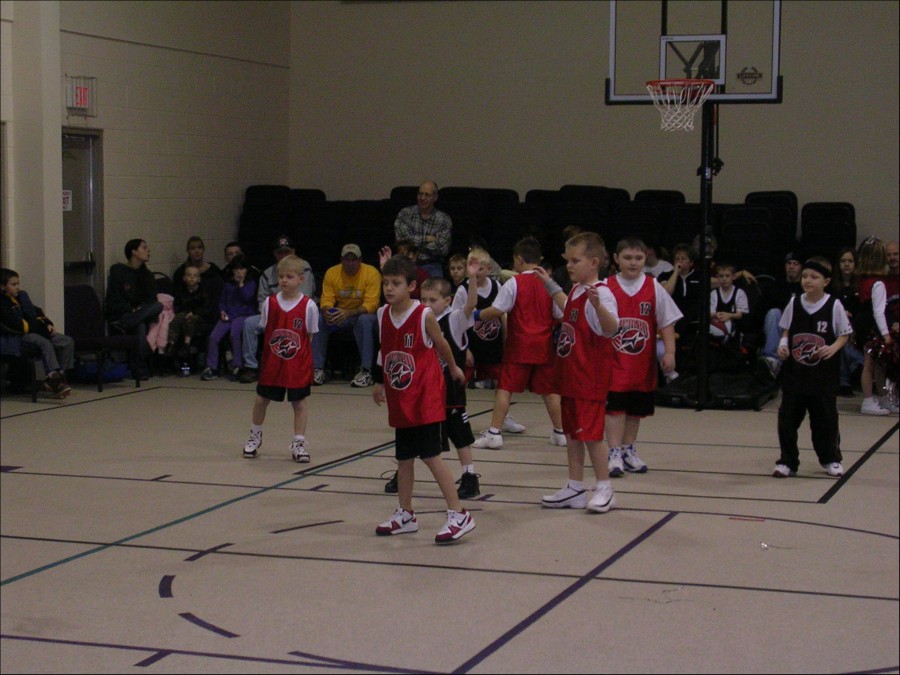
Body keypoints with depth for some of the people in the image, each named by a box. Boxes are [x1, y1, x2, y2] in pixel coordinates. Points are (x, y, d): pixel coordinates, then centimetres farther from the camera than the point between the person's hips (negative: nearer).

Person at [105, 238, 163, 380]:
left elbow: (151, 299, 12)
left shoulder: (146, 275, 19)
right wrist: (132, 310, -18)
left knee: (157, 306, -31)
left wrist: (142, 310, -10)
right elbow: (113, 301, -5)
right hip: (119, 316, -5)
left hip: (141, 314, 5)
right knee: (140, 326, -35)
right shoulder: (118, 271, 1)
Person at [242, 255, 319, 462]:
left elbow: (310, 336, -1)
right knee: (262, 398, 13)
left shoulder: (308, 306, -11)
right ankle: (255, 436, 34)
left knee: (300, 402, 4)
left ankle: (299, 443, 14)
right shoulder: (270, 303, -4)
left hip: (298, 363, -2)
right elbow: (265, 330, 7)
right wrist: (275, 349, 0)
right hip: (272, 361, 2)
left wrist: (297, 351, -5)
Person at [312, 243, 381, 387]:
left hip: (362, 315, -3)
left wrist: (349, 313, -38)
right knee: (319, 319, -23)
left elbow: (371, 303, -22)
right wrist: (326, 311, -32)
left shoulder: (372, 273, -15)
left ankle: (366, 371, -35)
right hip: (339, 316, 3)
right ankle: (317, 369, -18)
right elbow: (326, 299, -6)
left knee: (364, 320, -37)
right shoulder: (332, 273, -5)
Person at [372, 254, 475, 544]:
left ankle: (459, 515, -7)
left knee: (430, 455, -11)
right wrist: (380, 383, 21)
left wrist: (453, 368, 17)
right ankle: (405, 515, 27)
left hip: (425, 397, -6)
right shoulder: (383, 314, 1)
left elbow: (441, 344, 2)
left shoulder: (424, 315, -14)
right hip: (399, 399, 6)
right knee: (403, 457, 14)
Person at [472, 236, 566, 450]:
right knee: (549, 390, 12)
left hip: (519, 346, -4)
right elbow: (561, 316, 5)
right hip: (544, 346, 4)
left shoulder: (514, 283, -7)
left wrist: (476, 316, 2)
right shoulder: (550, 284, 5)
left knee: (505, 388, -1)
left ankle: (494, 433, -6)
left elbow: (496, 311, -13)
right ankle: (560, 432, 18)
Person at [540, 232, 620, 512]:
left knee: (590, 433, -4)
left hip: (590, 378, -9)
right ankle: (575, 489, 20)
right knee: (572, 432, 13)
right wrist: (551, 285, 37)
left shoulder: (600, 293, -18)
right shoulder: (576, 290, 10)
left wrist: (597, 305, -49)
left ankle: (604, 488, 8)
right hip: (569, 376, 9)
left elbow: (611, 329, -32)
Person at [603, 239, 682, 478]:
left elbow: (667, 322, 1)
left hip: (643, 362, 2)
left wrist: (669, 352, -6)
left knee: (636, 408, 12)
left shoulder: (654, 288, 0)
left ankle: (628, 451, 26)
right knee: (614, 406, -8)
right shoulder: (606, 288, -4)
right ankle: (615, 453, -2)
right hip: (614, 360, -2)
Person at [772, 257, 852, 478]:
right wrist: (783, 345, -9)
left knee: (825, 416, 7)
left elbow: (844, 334, 1)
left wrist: (833, 348, -17)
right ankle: (788, 461, 13)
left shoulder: (834, 306, -7)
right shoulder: (794, 303, 1)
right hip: (794, 371, 2)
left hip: (824, 374, -2)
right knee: (788, 417, 2)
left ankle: (830, 459, 26)